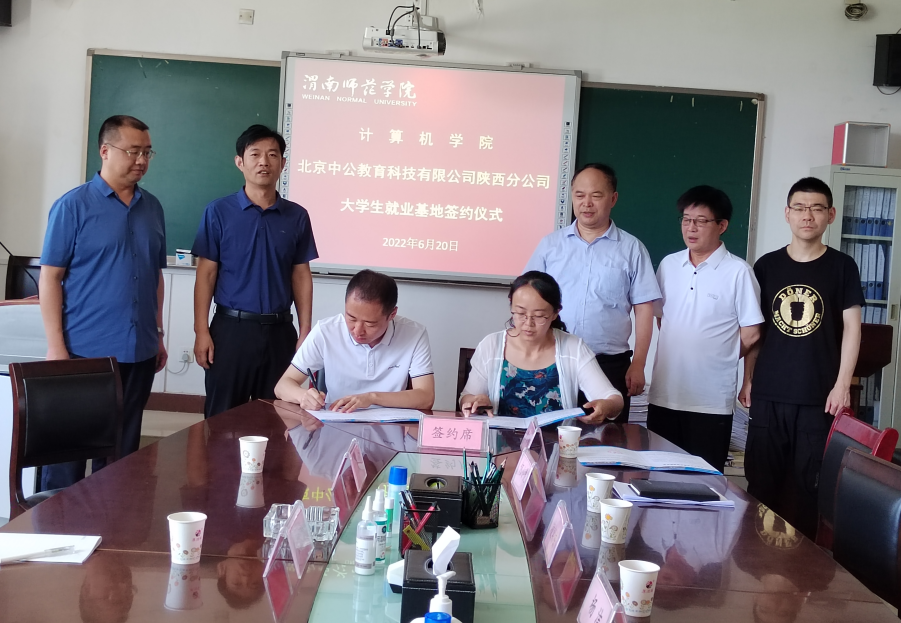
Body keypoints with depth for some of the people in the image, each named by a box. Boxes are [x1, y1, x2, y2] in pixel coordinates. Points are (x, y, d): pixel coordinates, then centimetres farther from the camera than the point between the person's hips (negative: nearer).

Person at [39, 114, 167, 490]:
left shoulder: (152, 208, 10)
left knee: (124, 447, 13)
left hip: (139, 353, 5)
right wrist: (56, 346, -12)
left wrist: (158, 335, 14)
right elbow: (50, 278, -7)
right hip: (85, 351, -5)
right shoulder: (73, 206, -5)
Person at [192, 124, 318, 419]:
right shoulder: (218, 212, -1)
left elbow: (301, 276, 7)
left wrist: (305, 331, 2)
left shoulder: (297, 216, 5)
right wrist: (201, 331, -7)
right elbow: (206, 274, -1)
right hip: (231, 327, -2)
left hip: (279, 330, 2)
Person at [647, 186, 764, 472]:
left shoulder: (738, 271, -8)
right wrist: (677, 355, 8)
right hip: (664, 394, 5)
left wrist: (717, 360, 5)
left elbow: (751, 334, -5)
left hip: (712, 399, -4)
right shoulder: (668, 265, 7)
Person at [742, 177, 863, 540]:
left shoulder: (842, 267, 3)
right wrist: (748, 380, 7)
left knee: (809, 484, -1)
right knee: (762, 482, 5)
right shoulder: (767, 265, 8)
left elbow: (851, 327, 1)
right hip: (768, 394, 2)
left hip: (819, 397, -2)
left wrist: (842, 384, -6)